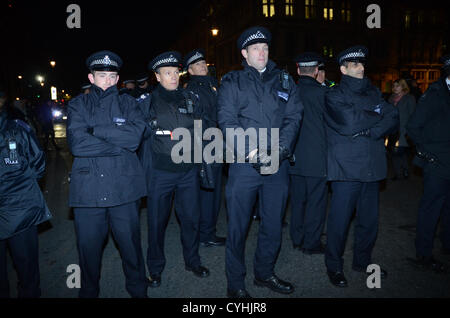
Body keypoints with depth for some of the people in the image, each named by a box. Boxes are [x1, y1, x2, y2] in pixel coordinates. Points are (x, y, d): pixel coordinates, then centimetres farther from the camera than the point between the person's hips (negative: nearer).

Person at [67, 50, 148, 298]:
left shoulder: (127, 103, 10)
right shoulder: (78, 105, 9)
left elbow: (135, 135, -9)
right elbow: (76, 143, -9)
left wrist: (95, 130, -9)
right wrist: (119, 146, -10)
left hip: (124, 188, 0)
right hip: (88, 189, 0)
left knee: (130, 244, 10)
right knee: (88, 248, 12)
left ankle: (138, 290, 32)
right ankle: (89, 292, 36)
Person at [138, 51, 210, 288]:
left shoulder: (190, 99, 10)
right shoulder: (147, 103, 2)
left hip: (188, 171, 3)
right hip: (159, 172, -2)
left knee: (191, 217, 10)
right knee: (157, 221, 7)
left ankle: (192, 261, 31)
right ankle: (155, 269, 26)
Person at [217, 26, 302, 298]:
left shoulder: (284, 80, 13)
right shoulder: (232, 82, 5)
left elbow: (294, 117, 4)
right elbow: (227, 122, -6)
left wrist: (279, 149, -11)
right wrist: (251, 151, -17)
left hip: (279, 164, 3)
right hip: (244, 164, -3)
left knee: (274, 224, 14)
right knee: (238, 226, 4)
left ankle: (265, 273, 34)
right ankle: (236, 282, 22)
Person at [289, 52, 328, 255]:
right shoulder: (322, 92, -12)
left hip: (295, 156, 5)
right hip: (317, 157, -4)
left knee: (297, 200, 16)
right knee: (316, 201, 7)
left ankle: (297, 239, 28)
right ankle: (311, 243, 17)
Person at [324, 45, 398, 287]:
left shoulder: (373, 92, 16)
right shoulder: (334, 96, -1)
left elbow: (393, 120, 4)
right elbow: (349, 122, -18)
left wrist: (369, 130, -13)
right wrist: (378, 116, -2)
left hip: (372, 167, 6)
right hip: (346, 168, -5)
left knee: (369, 219, 13)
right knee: (340, 219, 0)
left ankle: (363, 261, 32)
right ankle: (334, 266, 17)